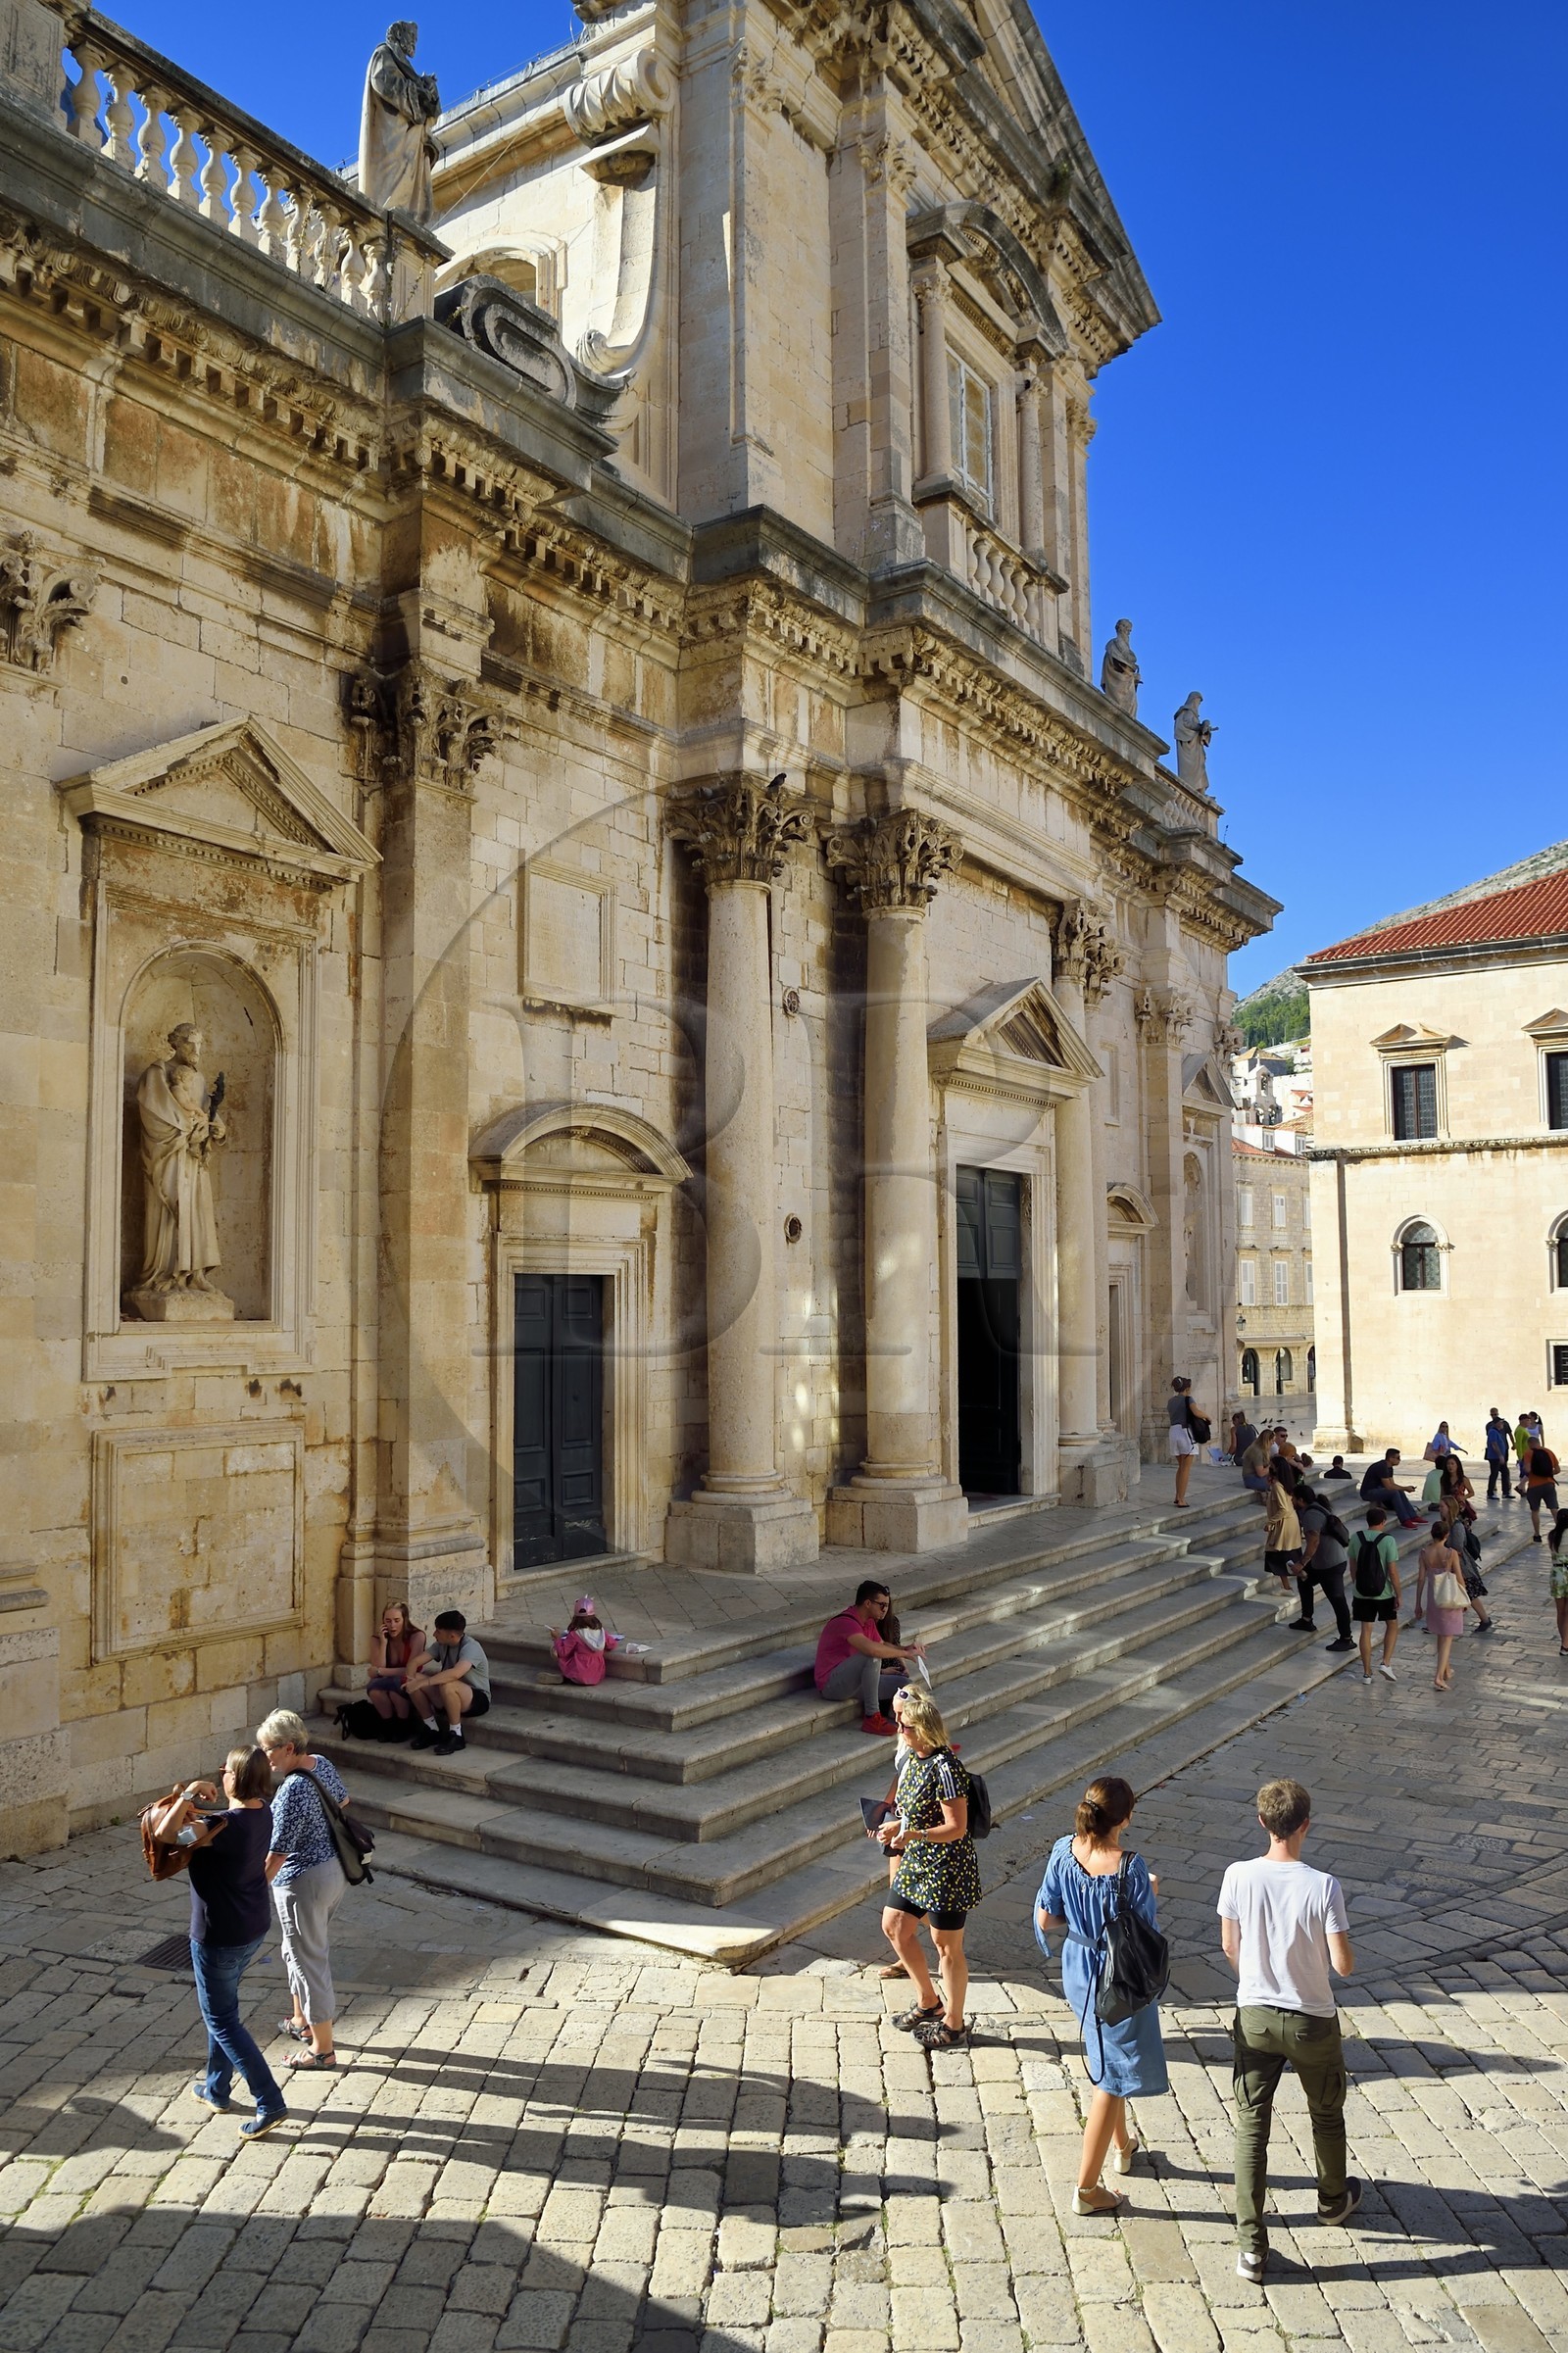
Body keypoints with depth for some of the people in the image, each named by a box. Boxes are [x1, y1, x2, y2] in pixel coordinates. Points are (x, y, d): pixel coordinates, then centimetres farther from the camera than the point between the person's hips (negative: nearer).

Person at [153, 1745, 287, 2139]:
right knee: (222, 2009, 26)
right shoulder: (262, 1813, -4)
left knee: (222, 2020, 6)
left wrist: (188, 1795, -20)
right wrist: (195, 1810, 2)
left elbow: (163, 1833, -29)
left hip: (219, 1939, -8)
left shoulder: (228, 1827, -31)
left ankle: (270, 2104, 7)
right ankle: (217, 2089, 42)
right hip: (253, 1929, 9)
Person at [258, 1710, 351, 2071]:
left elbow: (277, 1854, -26)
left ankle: (323, 2048, 19)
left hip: (304, 1882, -9)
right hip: (337, 1869, 9)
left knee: (308, 1958, 7)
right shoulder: (324, 1765, -2)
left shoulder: (291, 1792, -29)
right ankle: (303, 2020, 44)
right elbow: (343, 1803, 17)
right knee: (301, 1949, 27)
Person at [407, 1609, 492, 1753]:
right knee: (415, 1683, -13)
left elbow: (455, 1673, -41)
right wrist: (411, 1679, -24)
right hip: (450, 1698, 7)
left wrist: (422, 1682, -41)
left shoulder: (470, 1647, -23)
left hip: (477, 1699, -7)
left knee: (447, 1686, -37)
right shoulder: (442, 1645, 1)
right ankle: (431, 1731, 0)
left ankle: (456, 1736, -19)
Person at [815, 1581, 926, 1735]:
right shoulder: (846, 1622, -23)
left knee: (904, 1684, -5)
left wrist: (906, 1648, -1)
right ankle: (872, 1718, -25)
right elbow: (871, 1648, -37)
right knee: (873, 1656, -32)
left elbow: (882, 1644, 20)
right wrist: (905, 1653, -27)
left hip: (851, 1682, 9)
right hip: (832, 1684, -9)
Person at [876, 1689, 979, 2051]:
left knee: (947, 1946, 5)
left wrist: (913, 1835, -36)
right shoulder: (913, 1759, 3)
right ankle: (928, 2002, 34)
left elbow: (956, 1828, -25)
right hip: (917, 1863, 10)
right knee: (894, 1926, 17)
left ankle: (954, 2025, 24)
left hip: (947, 1868, -10)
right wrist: (895, 1826, 4)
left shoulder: (946, 1768, -25)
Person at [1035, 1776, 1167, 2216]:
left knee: (1106, 2063, 29)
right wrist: (1150, 1894, -3)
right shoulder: (1130, 1867, -29)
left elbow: (1045, 1920, -6)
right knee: (1111, 2081, 10)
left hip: (1079, 1977, 6)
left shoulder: (1063, 1852, -14)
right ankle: (1086, 2188, 18)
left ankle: (1122, 2146, 51)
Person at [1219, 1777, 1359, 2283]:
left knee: (1251, 2128, 11)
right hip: (1312, 2022, -1)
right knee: (1326, 2116, 27)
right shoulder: (1323, 1887, -24)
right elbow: (1343, 1965, -19)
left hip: (1254, 2017, 1)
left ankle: (1251, 2246, 12)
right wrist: (1342, 1952, 4)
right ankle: (1333, 2200, 50)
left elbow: (1229, 1947, -2)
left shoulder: (1238, 1877, -15)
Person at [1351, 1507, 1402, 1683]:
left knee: (1366, 1630, 8)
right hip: (1384, 1593, -3)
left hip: (1361, 1593, 3)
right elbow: (1393, 1572, -14)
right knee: (1392, 1625, 19)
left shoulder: (1356, 1538, -1)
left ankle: (1367, 1673, 12)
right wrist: (1398, 1595, -5)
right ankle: (1385, 1663, 7)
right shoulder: (1388, 1540, -13)